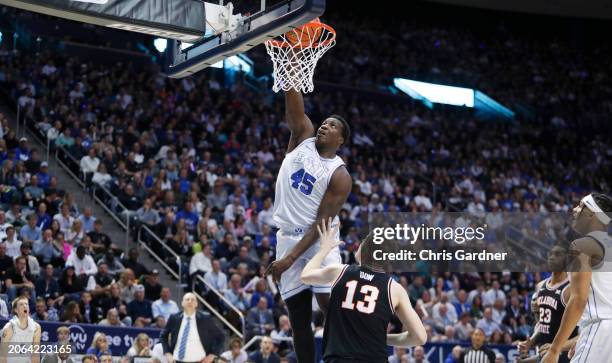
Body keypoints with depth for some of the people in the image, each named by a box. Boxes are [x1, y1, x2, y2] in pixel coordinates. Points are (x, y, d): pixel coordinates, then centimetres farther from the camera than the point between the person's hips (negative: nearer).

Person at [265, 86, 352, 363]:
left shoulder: (339, 176, -8)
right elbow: (294, 108, -7)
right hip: (288, 237, 4)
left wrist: (290, 259, -19)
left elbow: (322, 222, -13)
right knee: (299, 320, 5)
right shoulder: (304, 137, 6)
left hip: (318, 240, -4)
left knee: (332, 306, -15)